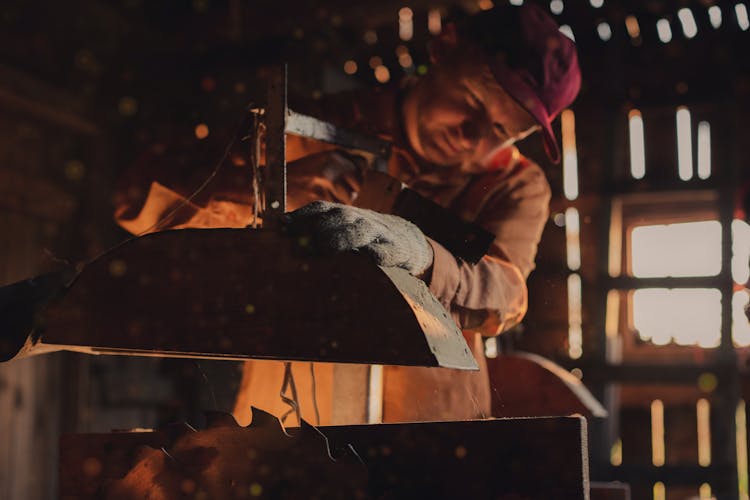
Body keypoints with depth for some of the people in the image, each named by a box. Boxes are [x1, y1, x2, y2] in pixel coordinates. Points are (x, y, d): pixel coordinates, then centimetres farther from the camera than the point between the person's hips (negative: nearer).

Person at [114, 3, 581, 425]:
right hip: (289, 421, -2)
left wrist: (418, 253, -35)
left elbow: (502, 297, -15)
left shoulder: (517, 185, 4)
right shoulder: (313, 137, 0)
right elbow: (144, 208, -4)